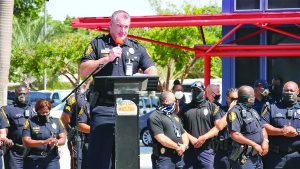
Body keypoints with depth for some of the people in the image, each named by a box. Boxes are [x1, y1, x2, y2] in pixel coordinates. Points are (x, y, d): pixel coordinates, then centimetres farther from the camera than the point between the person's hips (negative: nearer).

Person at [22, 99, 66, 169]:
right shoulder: (30, 122, 3)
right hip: (33, 159, -2)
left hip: (52, 158, 2)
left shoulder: (57, 122, 14)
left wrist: (56, 142, -19)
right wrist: (43, 142, -20)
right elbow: (26, 142, -8)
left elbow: (63, 139, 6)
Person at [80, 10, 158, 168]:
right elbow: (84, 70, 0)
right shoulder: (98, 44, 8)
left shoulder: (137, 48, 17)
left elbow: (152, 69, 8)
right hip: (103, 108, -3)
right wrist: (107, 58, -9)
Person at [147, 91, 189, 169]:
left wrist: (185, 145, -1)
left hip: (179, 156, 8)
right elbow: (161, 138, -15)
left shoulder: (174, 116, 24)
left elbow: (183, 134, 22)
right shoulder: (154, 117, -6)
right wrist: (177, 147, -9)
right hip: (164, 158, -8)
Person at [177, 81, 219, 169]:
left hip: (206, 150, -2)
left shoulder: (212, 107, 8)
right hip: (189, 150, 2)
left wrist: (204, 138, -10)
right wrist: (191, 138, -6)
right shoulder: (185, 109, 15)